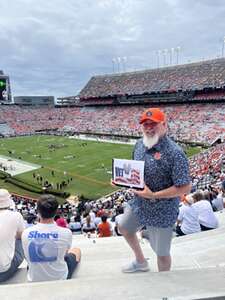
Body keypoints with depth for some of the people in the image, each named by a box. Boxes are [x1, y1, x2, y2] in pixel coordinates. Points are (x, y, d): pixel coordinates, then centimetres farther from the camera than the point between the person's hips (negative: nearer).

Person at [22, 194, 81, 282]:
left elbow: (28, 258, -1)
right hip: (60, 279, -2)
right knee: (76, 250, 25)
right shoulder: (66, 233, -24)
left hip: (34, 280, 3)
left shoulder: (26, 233, -18)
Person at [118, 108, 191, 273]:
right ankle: (141, 262, 54)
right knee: (124, 228, 28)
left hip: (161, 212, -7)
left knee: (162, 253, 12)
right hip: (138, 203, 8)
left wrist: (153, 195, -28)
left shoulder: (174, 152, -25)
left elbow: (185, 188, -25)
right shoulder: (140, 144, -1)